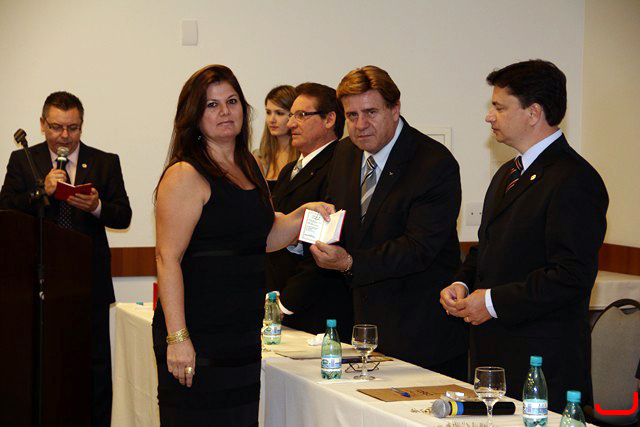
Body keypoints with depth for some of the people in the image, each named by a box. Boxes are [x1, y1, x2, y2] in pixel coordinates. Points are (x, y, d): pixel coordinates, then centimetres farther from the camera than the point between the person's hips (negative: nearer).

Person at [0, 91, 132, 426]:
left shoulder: (105, 163, 5)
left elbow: (124, 217, 1)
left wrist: (97, 206, -20)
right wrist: (41, 191, -18)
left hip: (89, 282, 0)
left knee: (95, 366, 1)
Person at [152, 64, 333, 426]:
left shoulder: (248, 167, 15)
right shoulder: (186, 176, -11)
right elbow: (168, 258, -17)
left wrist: (305, 213, 6)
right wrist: (176, 337, -23)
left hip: (244, 334, 8)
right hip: (198, 336, -8)